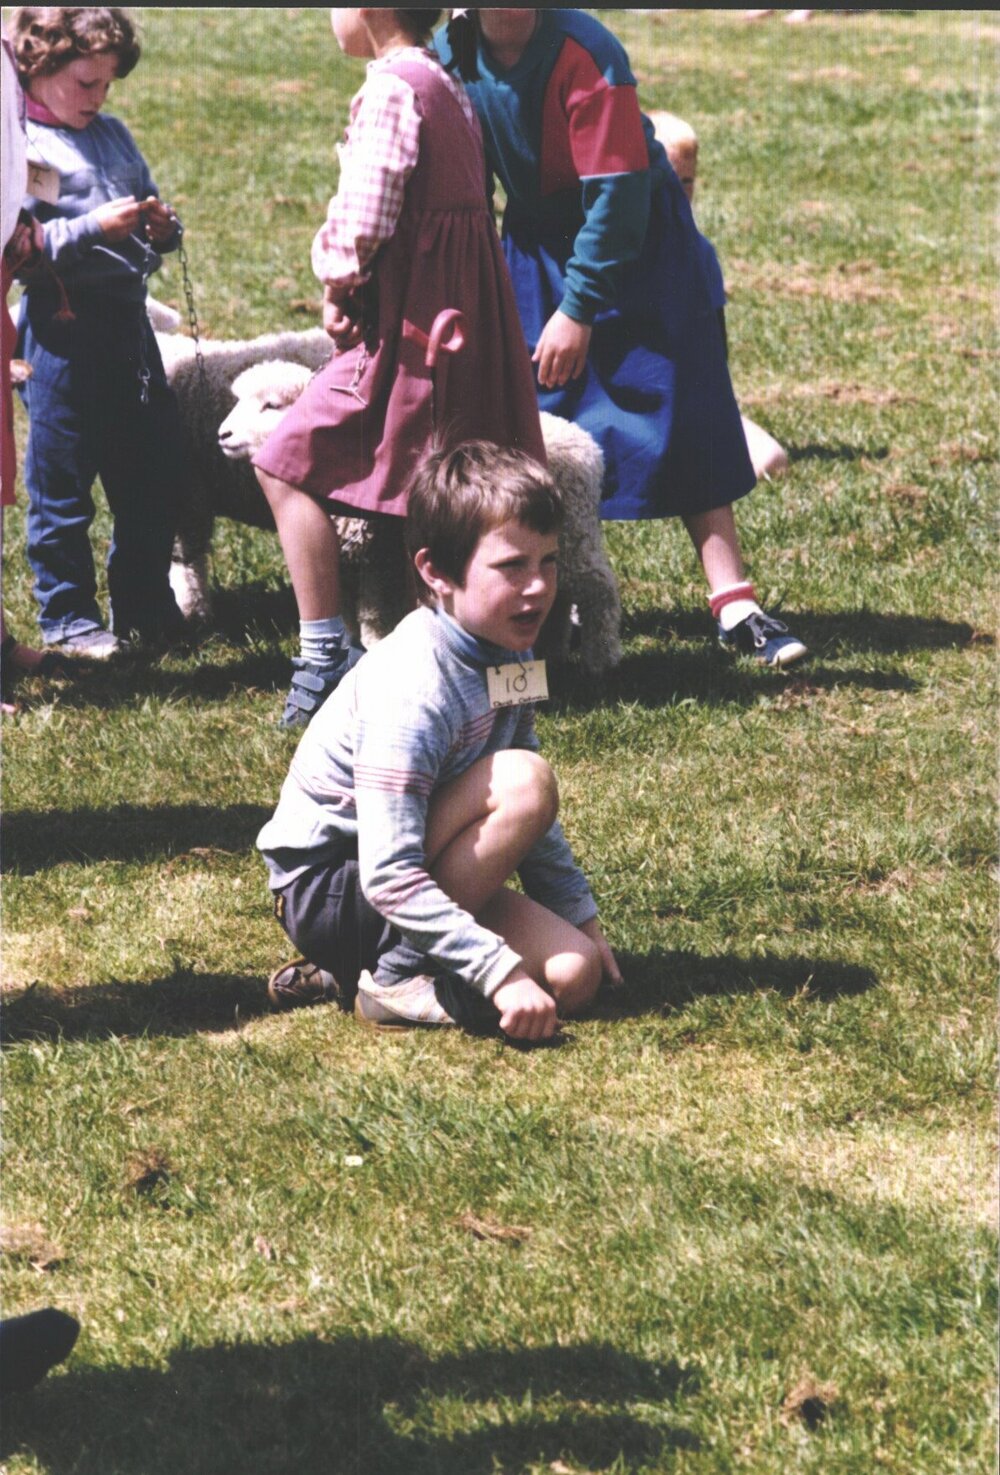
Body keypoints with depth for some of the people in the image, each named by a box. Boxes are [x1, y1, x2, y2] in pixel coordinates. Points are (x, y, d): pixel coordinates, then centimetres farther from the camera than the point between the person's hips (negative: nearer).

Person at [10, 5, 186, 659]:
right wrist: (95, 227, -23)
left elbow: (150, 203, 22)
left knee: (156, 464, 12)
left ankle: (144, 604, 26)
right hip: (64, 329, -7)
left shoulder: (113, 134, 14)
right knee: (61, 482, 1)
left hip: (128, 320, 7)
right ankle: (67, 616, 12)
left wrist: (162, 225, 0)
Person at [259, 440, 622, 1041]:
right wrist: (502, 971, -32)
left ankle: (347, 975, 2)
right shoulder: (412, 689, -27)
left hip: (420, 882, 9)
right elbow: (388, 878, -31)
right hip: (331, 889, -9)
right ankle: (397, 976, -16)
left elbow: (532, 826, 16)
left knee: (574, 975, -11)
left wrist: (583, 918, 9)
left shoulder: (506, 660, 1)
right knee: (524, 779, -25)